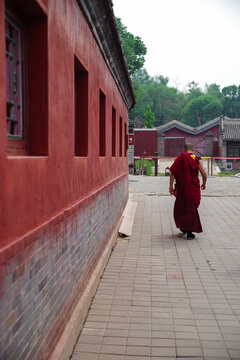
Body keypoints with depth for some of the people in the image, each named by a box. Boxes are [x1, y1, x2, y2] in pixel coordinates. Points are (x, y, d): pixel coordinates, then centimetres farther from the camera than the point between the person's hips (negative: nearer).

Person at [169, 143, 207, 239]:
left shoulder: (179, 159, -1)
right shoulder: (197, 160, -3)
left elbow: (172, 174, -7)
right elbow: (204, 175, -6)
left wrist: (171, 187, -4)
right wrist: (204, 184, 13)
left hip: (181, 188, 1)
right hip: (194, 188, -1)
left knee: (180, 208, 20)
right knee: (191, 208, 8)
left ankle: (183, 228, 30)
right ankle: (189, 232, 5)